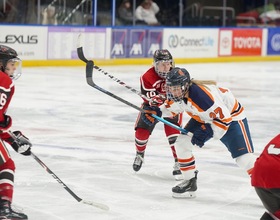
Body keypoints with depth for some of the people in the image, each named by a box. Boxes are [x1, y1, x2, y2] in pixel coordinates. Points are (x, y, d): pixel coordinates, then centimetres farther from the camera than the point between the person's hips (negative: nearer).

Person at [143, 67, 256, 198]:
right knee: (182, 143, -2)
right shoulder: (180, 93, -13)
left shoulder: (202, 96, -38)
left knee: (243, 157, -18)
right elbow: (173, 107, 11)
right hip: (204, 119, 8)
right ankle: (190, 181, 11)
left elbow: (224, 118, -34)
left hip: (231, 115, -8)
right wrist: (159, 111, -6)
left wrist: (207, 132, -34)